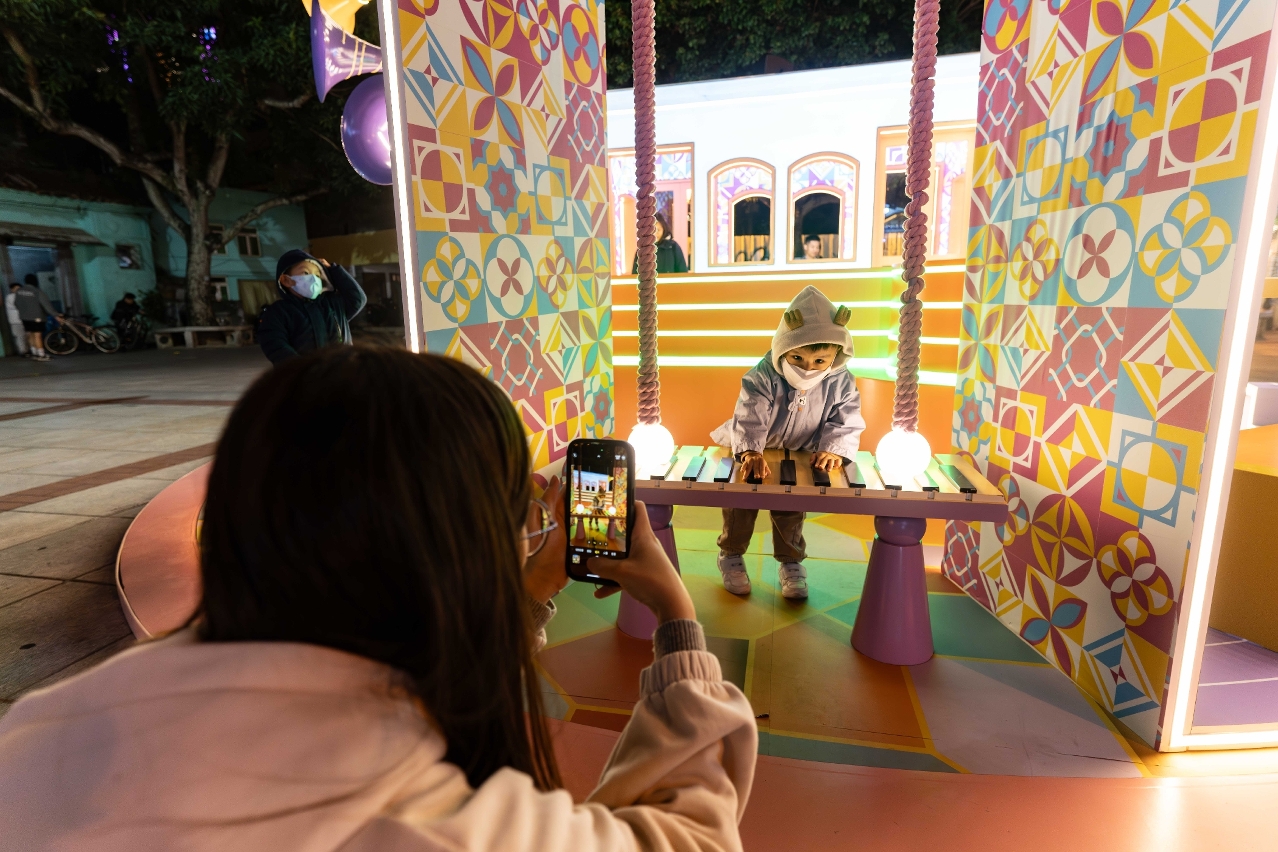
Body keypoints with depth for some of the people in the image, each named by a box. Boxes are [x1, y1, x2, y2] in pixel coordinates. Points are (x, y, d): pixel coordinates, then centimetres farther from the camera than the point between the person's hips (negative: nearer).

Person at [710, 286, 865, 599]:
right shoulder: (762, 378, -27)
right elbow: (749, 418, -34)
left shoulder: (840, 384, -17)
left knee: (791, 505, 11)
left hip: (801, 457, 2)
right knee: (740, 498, 0)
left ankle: (790, 562, 32)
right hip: (754, 453, -2)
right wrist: (750, 453, -50)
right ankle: (731, 555, 23)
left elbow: (847, 423, -14)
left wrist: (833, 449, -34)